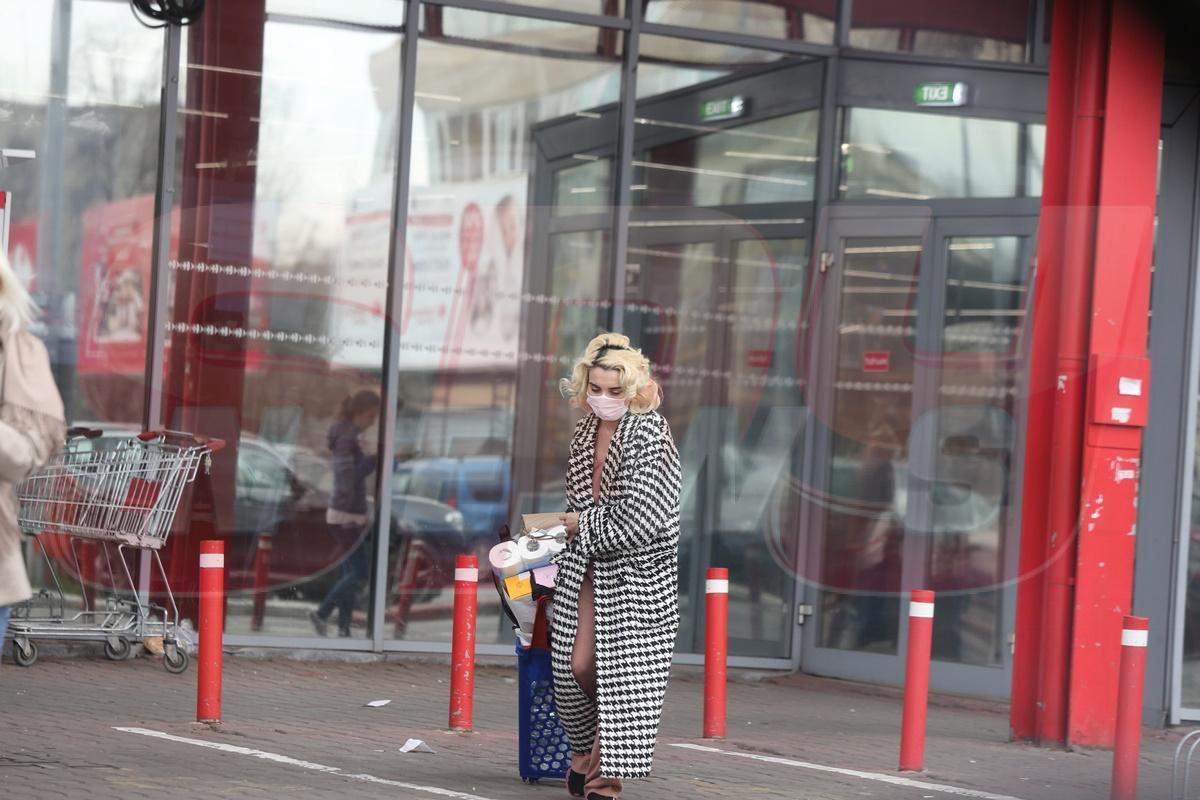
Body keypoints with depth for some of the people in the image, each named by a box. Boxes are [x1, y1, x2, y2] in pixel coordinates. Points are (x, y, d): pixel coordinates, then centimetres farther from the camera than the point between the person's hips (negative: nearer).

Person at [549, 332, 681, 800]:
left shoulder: (649, 434, -13)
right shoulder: (584, 432, 9)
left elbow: (642, 518, -18)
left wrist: (584, 526, -8)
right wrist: (570, 529, 12)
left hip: (634, 570, -6)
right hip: (585, 567, 6)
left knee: (622, 670, -6)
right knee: (573, 665, 0)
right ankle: (585, 753, 24)